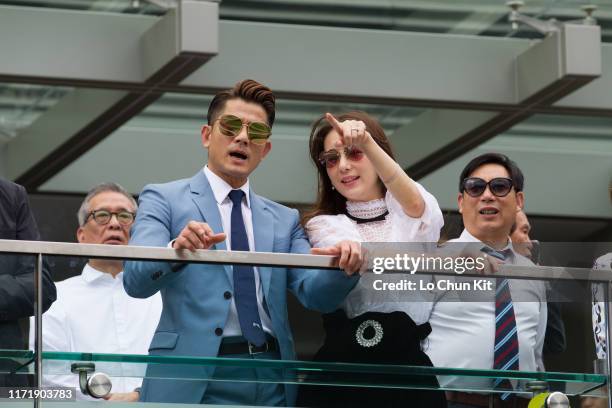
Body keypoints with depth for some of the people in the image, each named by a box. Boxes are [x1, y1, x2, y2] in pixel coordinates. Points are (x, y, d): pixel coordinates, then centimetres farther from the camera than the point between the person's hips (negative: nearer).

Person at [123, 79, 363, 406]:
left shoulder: (283, 220, 18)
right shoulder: (164, 200, 6)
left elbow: (315, 293, 5)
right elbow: (136, 280, -9)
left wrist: (344, 266, -16)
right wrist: (176, 249, -29)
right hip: (195, 380, -4)